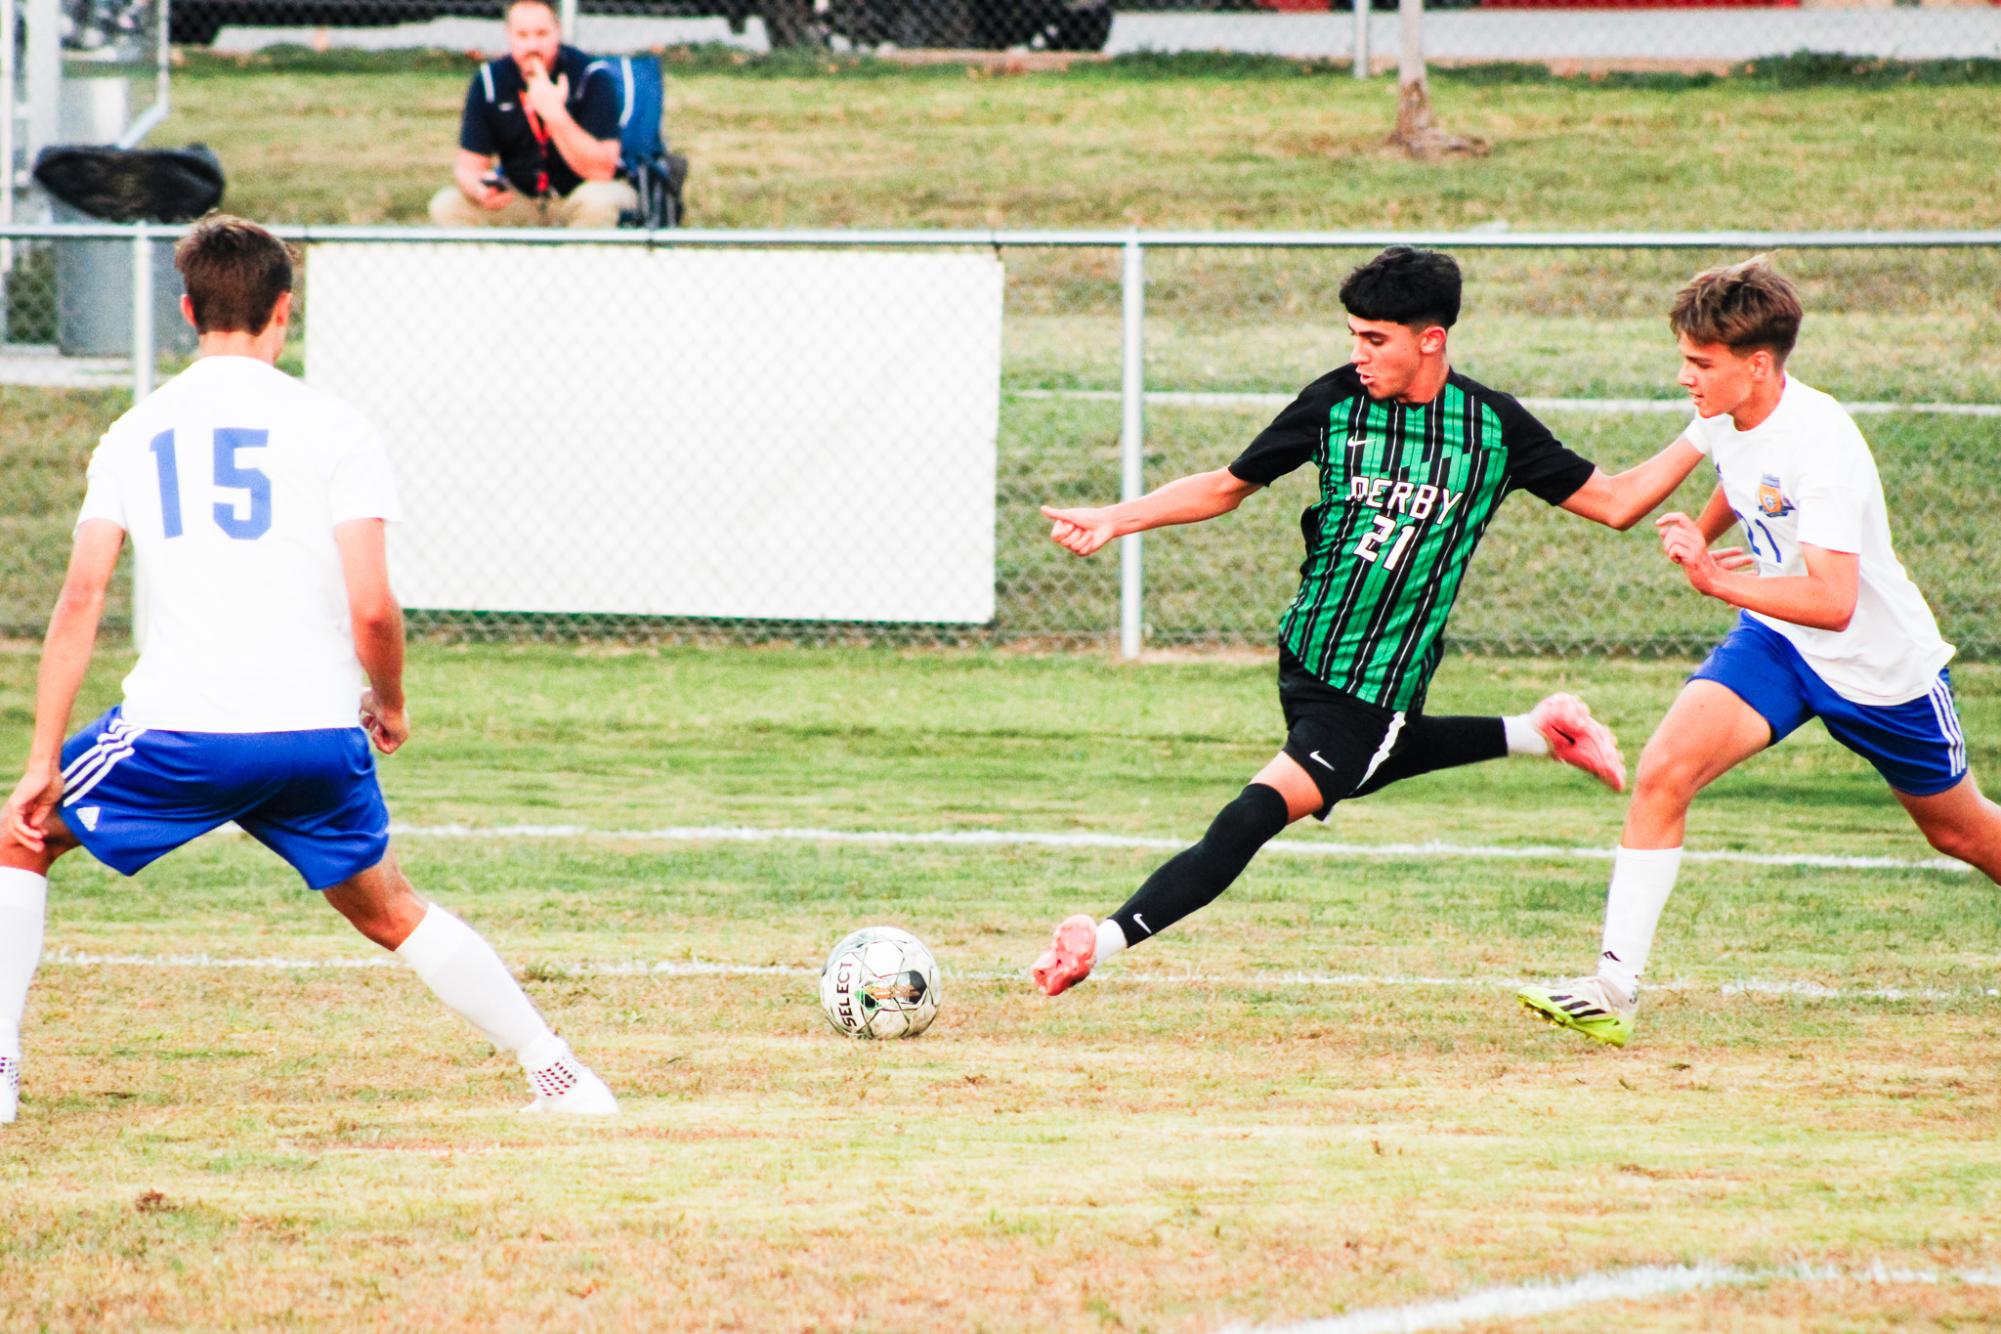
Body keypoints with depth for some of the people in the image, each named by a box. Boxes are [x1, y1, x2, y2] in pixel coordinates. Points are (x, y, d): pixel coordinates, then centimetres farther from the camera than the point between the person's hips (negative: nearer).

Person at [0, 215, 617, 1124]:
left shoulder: (134, 435, 8)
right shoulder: (334, 430, 2)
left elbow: (82, 596, 0)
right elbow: (371, 607, -6)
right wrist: (390, 705, 15)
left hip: (177, 732, -1)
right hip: (316, 731, 1)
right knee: (388, 912, 21)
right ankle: (553, 1072, 19)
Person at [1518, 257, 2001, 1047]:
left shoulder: (1819, 441, -31)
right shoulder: (1723, 419, -9)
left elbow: (1833, 602, -39)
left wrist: (1718, 581, -44)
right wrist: (1699, 535, 15)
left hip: (1878, 662, -5)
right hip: (1776, 640, 5)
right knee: (1662, 773, -19)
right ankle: (1615, 988, -21)